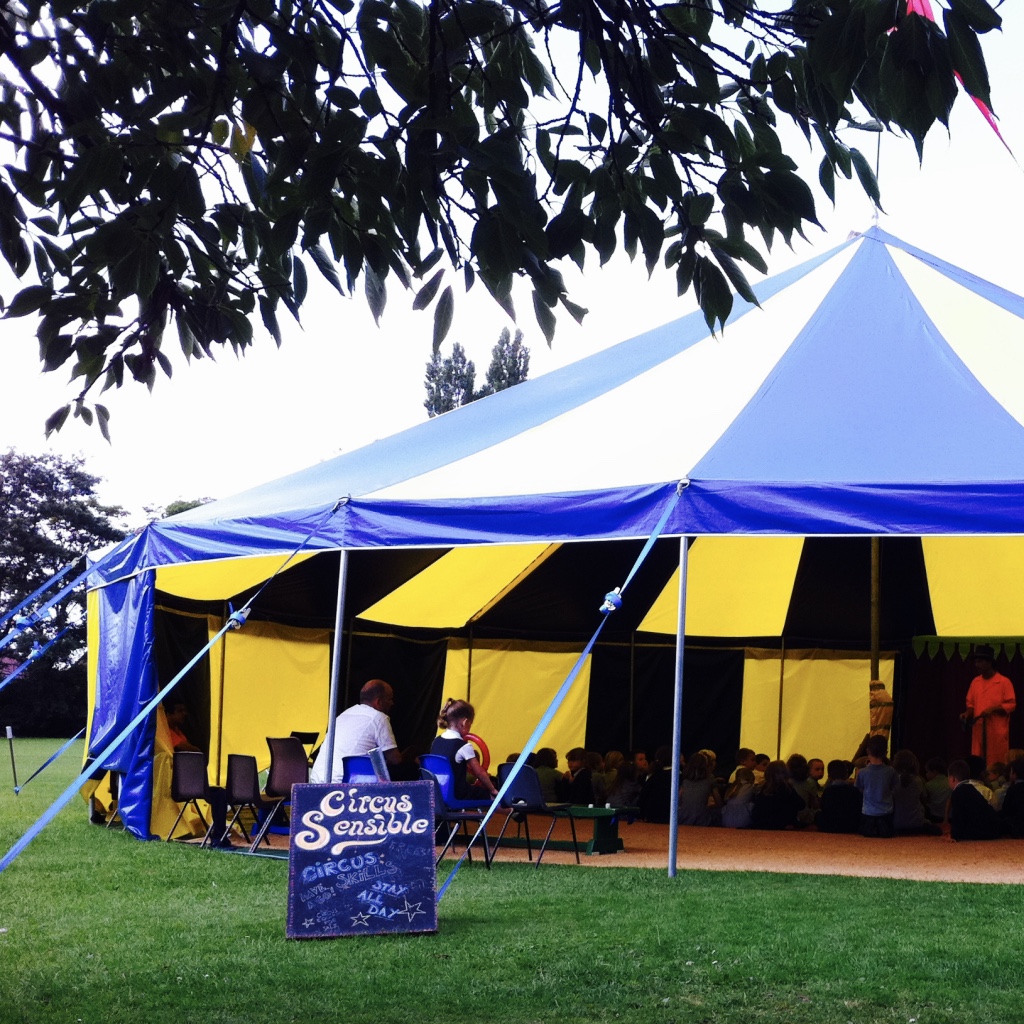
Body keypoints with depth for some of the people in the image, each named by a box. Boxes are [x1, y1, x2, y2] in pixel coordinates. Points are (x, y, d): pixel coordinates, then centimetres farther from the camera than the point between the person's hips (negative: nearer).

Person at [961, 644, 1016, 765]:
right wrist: (967, 714, 0)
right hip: (978, 731, 5)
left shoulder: (1004, 682, -6)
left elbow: (1011, 705, -7)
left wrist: (993, 709, -19)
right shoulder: (975, 682, 12)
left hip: (997, 732, -5)